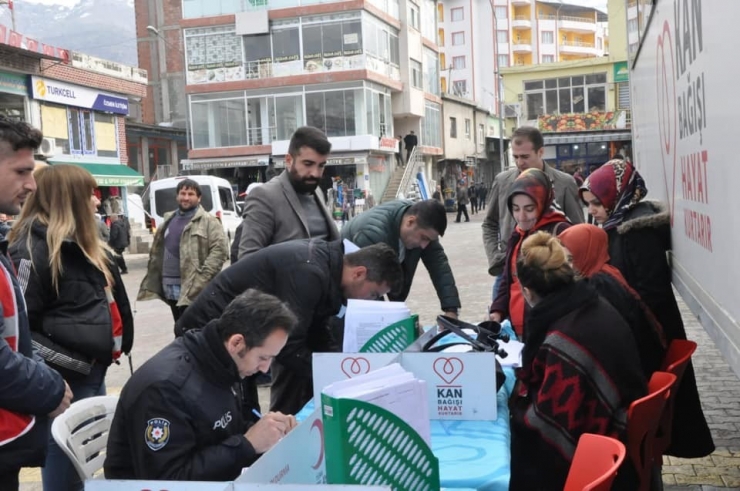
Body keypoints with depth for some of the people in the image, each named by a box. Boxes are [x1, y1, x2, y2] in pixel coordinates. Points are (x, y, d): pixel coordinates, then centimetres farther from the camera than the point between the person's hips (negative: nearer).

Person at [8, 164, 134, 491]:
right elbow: (20, 325, -19)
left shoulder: (84, 245, 14)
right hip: (63, 380, -9)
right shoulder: (33, 248, -14)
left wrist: (114, 345, 15)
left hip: (92, 372, 9)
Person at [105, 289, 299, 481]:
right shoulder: (165, 387, -27)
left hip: (209, 479, 8)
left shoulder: (216, 365, -2)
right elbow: (168, 479, -28)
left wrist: (261, 433, -10)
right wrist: (248, 444, -28)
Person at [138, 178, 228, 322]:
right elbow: (157, 251, 22)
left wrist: (202, 279, -21)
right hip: (170, 288, 7)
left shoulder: (208, 221, -6)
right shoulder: (169, 220, 17)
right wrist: (153, 283, 14)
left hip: (192, 290, -7)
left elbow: (220, 249, -15)